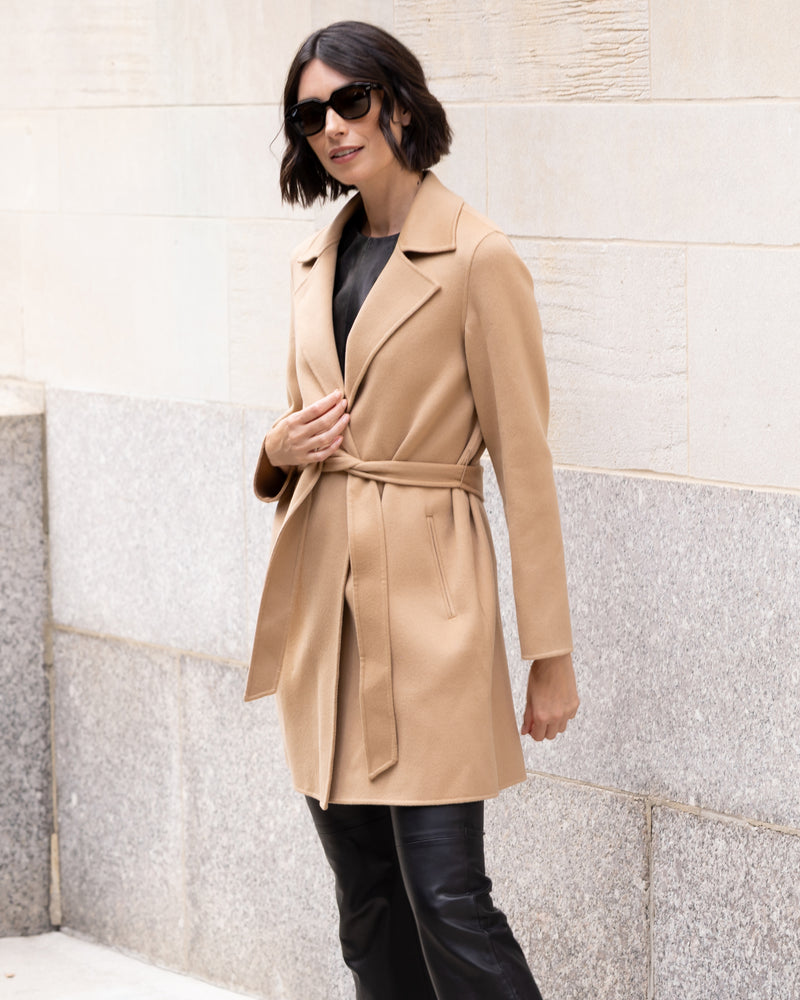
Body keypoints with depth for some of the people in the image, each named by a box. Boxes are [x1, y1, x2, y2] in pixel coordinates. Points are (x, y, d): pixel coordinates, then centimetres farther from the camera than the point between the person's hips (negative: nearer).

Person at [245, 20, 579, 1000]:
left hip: (426, 598, -7)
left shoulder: (477, 260, -9)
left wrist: (551, 657, -9)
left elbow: (524, 463, -9)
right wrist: (280, 446, -2)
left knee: (445, 897, -9)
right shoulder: (314, 261, 12)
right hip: (320, 598, 7)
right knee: (365, 902, 10)